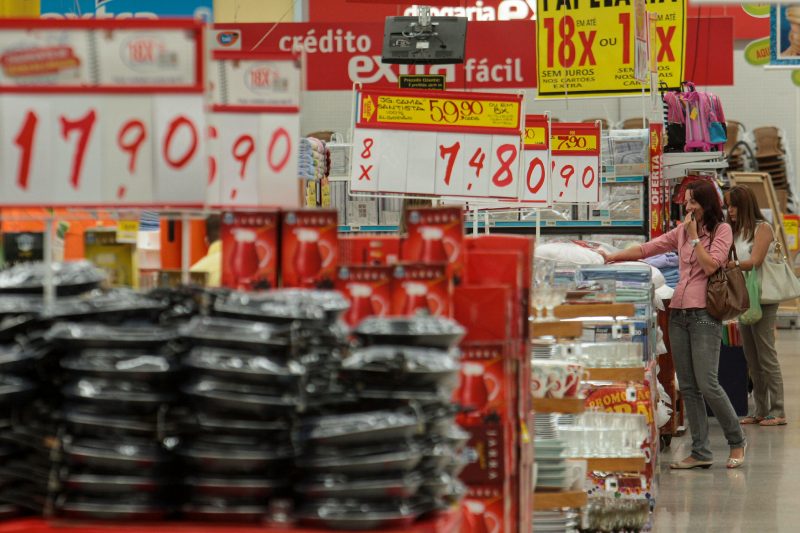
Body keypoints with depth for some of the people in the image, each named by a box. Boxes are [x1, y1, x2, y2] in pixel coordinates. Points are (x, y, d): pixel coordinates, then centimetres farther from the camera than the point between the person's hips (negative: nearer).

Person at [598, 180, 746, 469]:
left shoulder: (722, 230, 0)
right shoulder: (682, 231, 16)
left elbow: (710, 266, -12)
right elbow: (647, 248, 14)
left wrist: (694, 236, -7)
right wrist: (611, 258, 7)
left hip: (704, 313, -6)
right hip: (679, 312, 6)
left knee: (707, 384, -12)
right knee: (687, 387, 4)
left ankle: (737, 441, 6)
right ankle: (700, 452, 7)